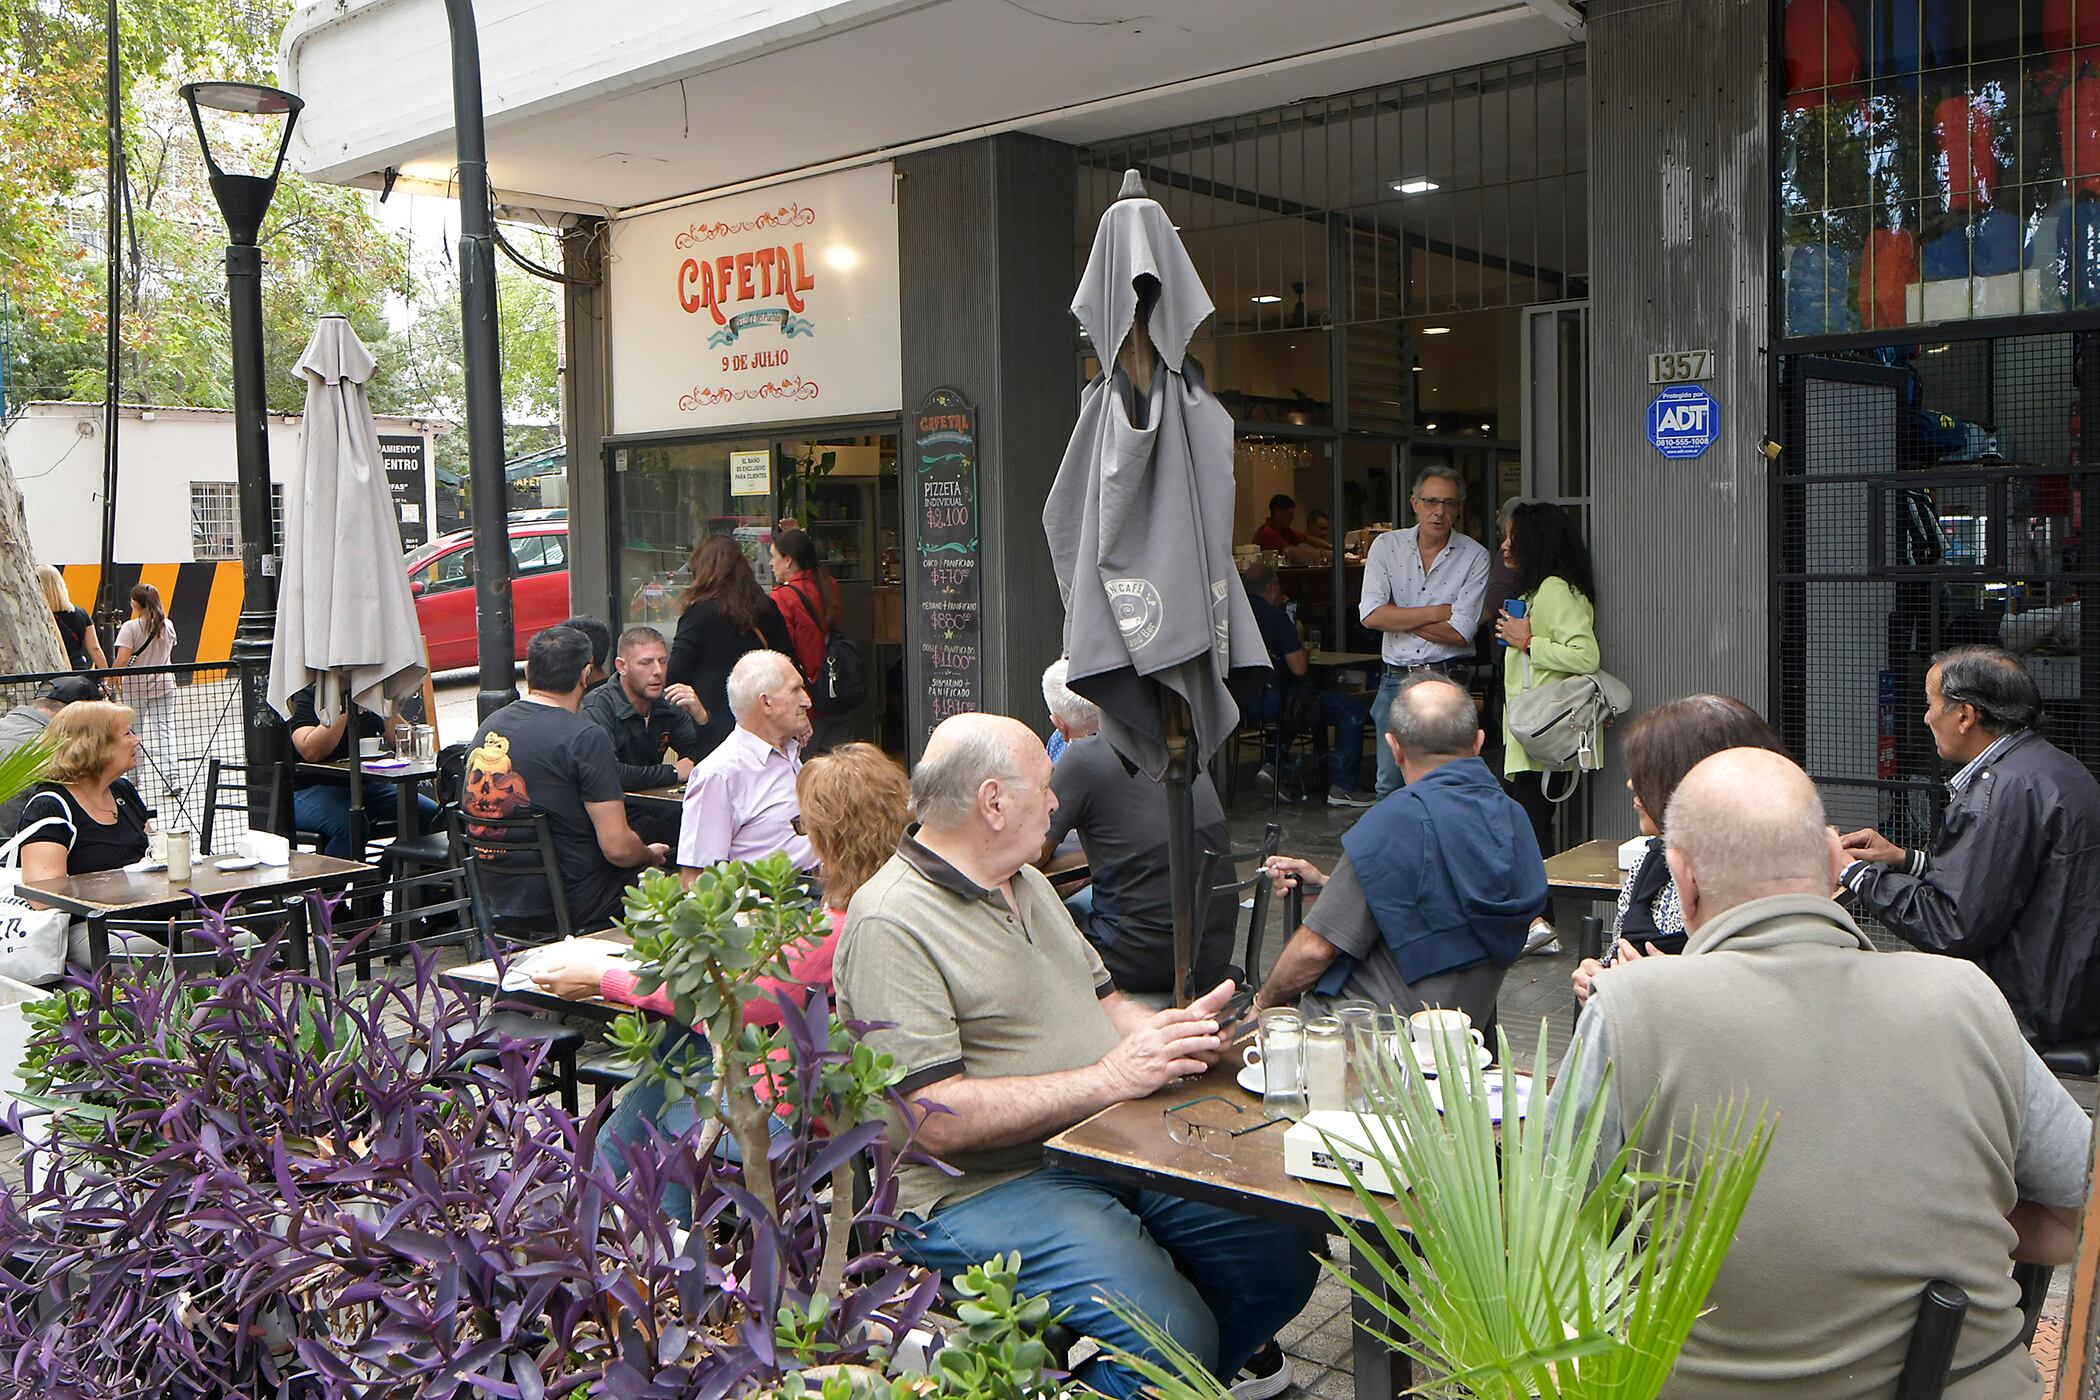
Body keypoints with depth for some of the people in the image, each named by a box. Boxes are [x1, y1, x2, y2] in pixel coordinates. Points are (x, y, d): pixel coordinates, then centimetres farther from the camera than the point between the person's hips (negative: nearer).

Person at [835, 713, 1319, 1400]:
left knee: (1283, 1258, -3)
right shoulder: (891, 925, -16)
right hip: (987, 1186, -8)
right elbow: (938, 1122, -22)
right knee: (1173, 1342, -26)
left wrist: (1170, 1030, 0)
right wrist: (1110, 1077, -21)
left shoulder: (1028, 885, 15)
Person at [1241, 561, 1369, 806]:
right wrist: (1299, 642, 5)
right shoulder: (1274, 616, -14)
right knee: (1353, 710, -1)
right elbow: (1299, 667, -14)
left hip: (1242, 700, 9)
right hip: (1268, 702, -9)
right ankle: (1343, 788, -3)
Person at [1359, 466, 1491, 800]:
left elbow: (1460, 633, -11)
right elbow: (1371, 616, -9)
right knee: (1390, 783, 5)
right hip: (1396, 680, 2)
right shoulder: (1386, 546, 3)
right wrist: (1438, 612, -9)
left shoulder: (1475, 557, -2)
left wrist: (1396, 615, -7)